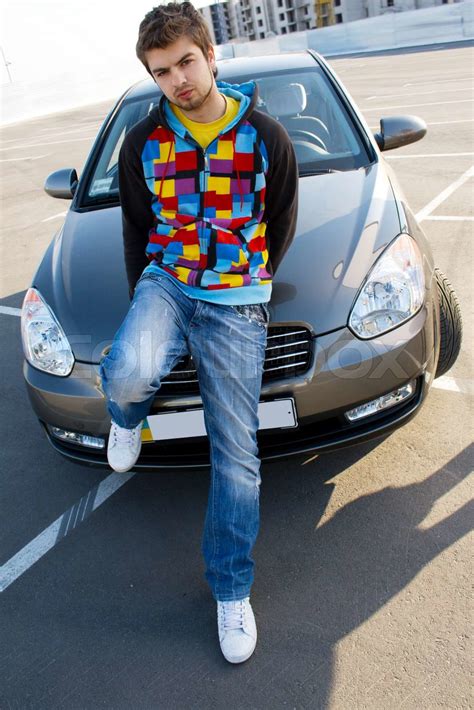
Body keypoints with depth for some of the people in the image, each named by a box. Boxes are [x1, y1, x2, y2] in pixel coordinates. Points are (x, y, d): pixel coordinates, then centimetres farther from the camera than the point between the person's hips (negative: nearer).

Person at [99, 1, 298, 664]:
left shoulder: (265, 136, -2)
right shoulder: (143, 142, 3)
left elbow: (281, 228, 8)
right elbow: (137, 229, 12)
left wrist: (247, 287, 9)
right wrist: (142, 300, 9)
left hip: (235, 301, -1)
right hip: (165, 282, 1)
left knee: (235, 453, -1)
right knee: (128, 373, -35)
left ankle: (231, 591, 18)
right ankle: (128, 420, 6)